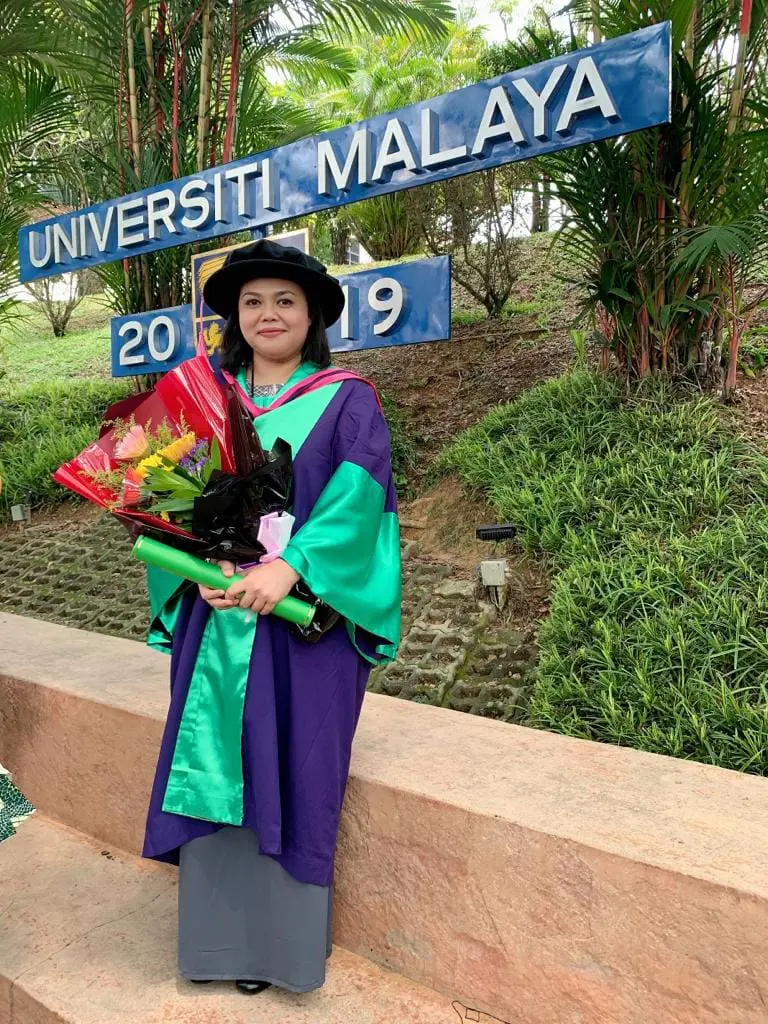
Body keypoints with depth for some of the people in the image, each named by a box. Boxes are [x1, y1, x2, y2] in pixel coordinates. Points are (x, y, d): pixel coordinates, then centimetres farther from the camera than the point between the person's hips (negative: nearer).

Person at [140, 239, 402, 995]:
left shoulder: (347, 399, 2)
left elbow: (359, 492, -13)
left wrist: (288, 568, -25)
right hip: (216, 616, 3)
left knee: (289, 773, 1)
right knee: (214, 767, 6)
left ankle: (281, 944, 21)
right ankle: (218, 937, 24)